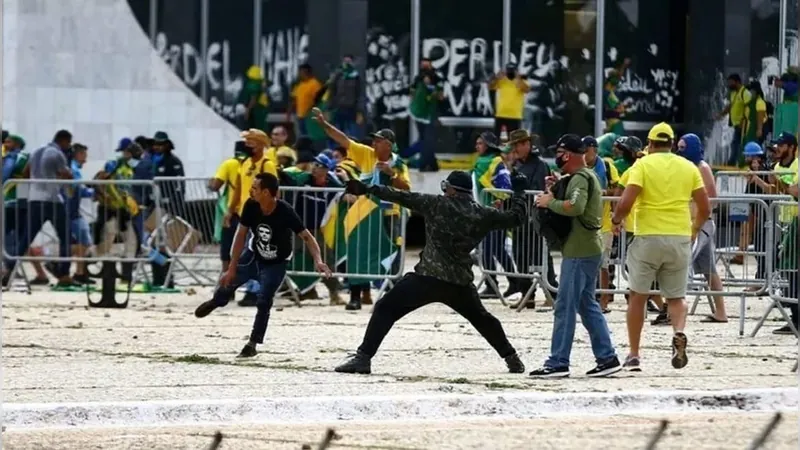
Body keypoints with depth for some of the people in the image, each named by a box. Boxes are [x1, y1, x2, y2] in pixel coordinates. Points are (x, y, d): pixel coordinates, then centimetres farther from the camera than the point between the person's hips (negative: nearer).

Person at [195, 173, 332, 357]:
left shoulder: (285, 212, -34)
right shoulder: (251, 206, -24)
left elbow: (306, 236, -30)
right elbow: (241, 235, -16)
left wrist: (318, 261, -47)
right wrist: (232, 268, -15)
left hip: (275, 264, -4)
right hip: (253, 255, 4)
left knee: (263, 302, -15)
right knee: (228, 280, 15)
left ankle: (253, 344, 2)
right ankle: (216, 302, 52)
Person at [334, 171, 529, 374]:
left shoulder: (437, 204, -1)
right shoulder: (483, 215, 7)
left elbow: (403, 197, -1)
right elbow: (516, 218, 16)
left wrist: (369, 189, 4)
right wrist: (518, 192, 32)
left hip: (427, 277, -4)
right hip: (461, 282, 5)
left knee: (385, 309, -1)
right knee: (481, 318, 29)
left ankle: (363, 358, -13)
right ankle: (512, 359, 30)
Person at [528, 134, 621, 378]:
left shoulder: (580, 178, -14)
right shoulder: (588, 176, 19)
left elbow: (575, 206, -31)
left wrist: (550, 202, -17)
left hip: (579, 252, -10)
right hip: (589, 248, 10)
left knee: (565, 307, -7)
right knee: (587, 305, 15)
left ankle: (558, 363, -6)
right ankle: (607, 357, 14)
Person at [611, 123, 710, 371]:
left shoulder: (643, 165, -3)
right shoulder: (689, 167, 8)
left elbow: (626, 202, -14)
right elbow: (705, 209, 7)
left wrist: (616, 219, 6)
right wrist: (694, 229, 25)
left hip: (648, 237, -3)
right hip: (680, 239, 3)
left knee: (637, 296, 10)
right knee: (676, 297, 13)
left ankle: (634, 355, 11)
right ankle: (679, 333, -18)